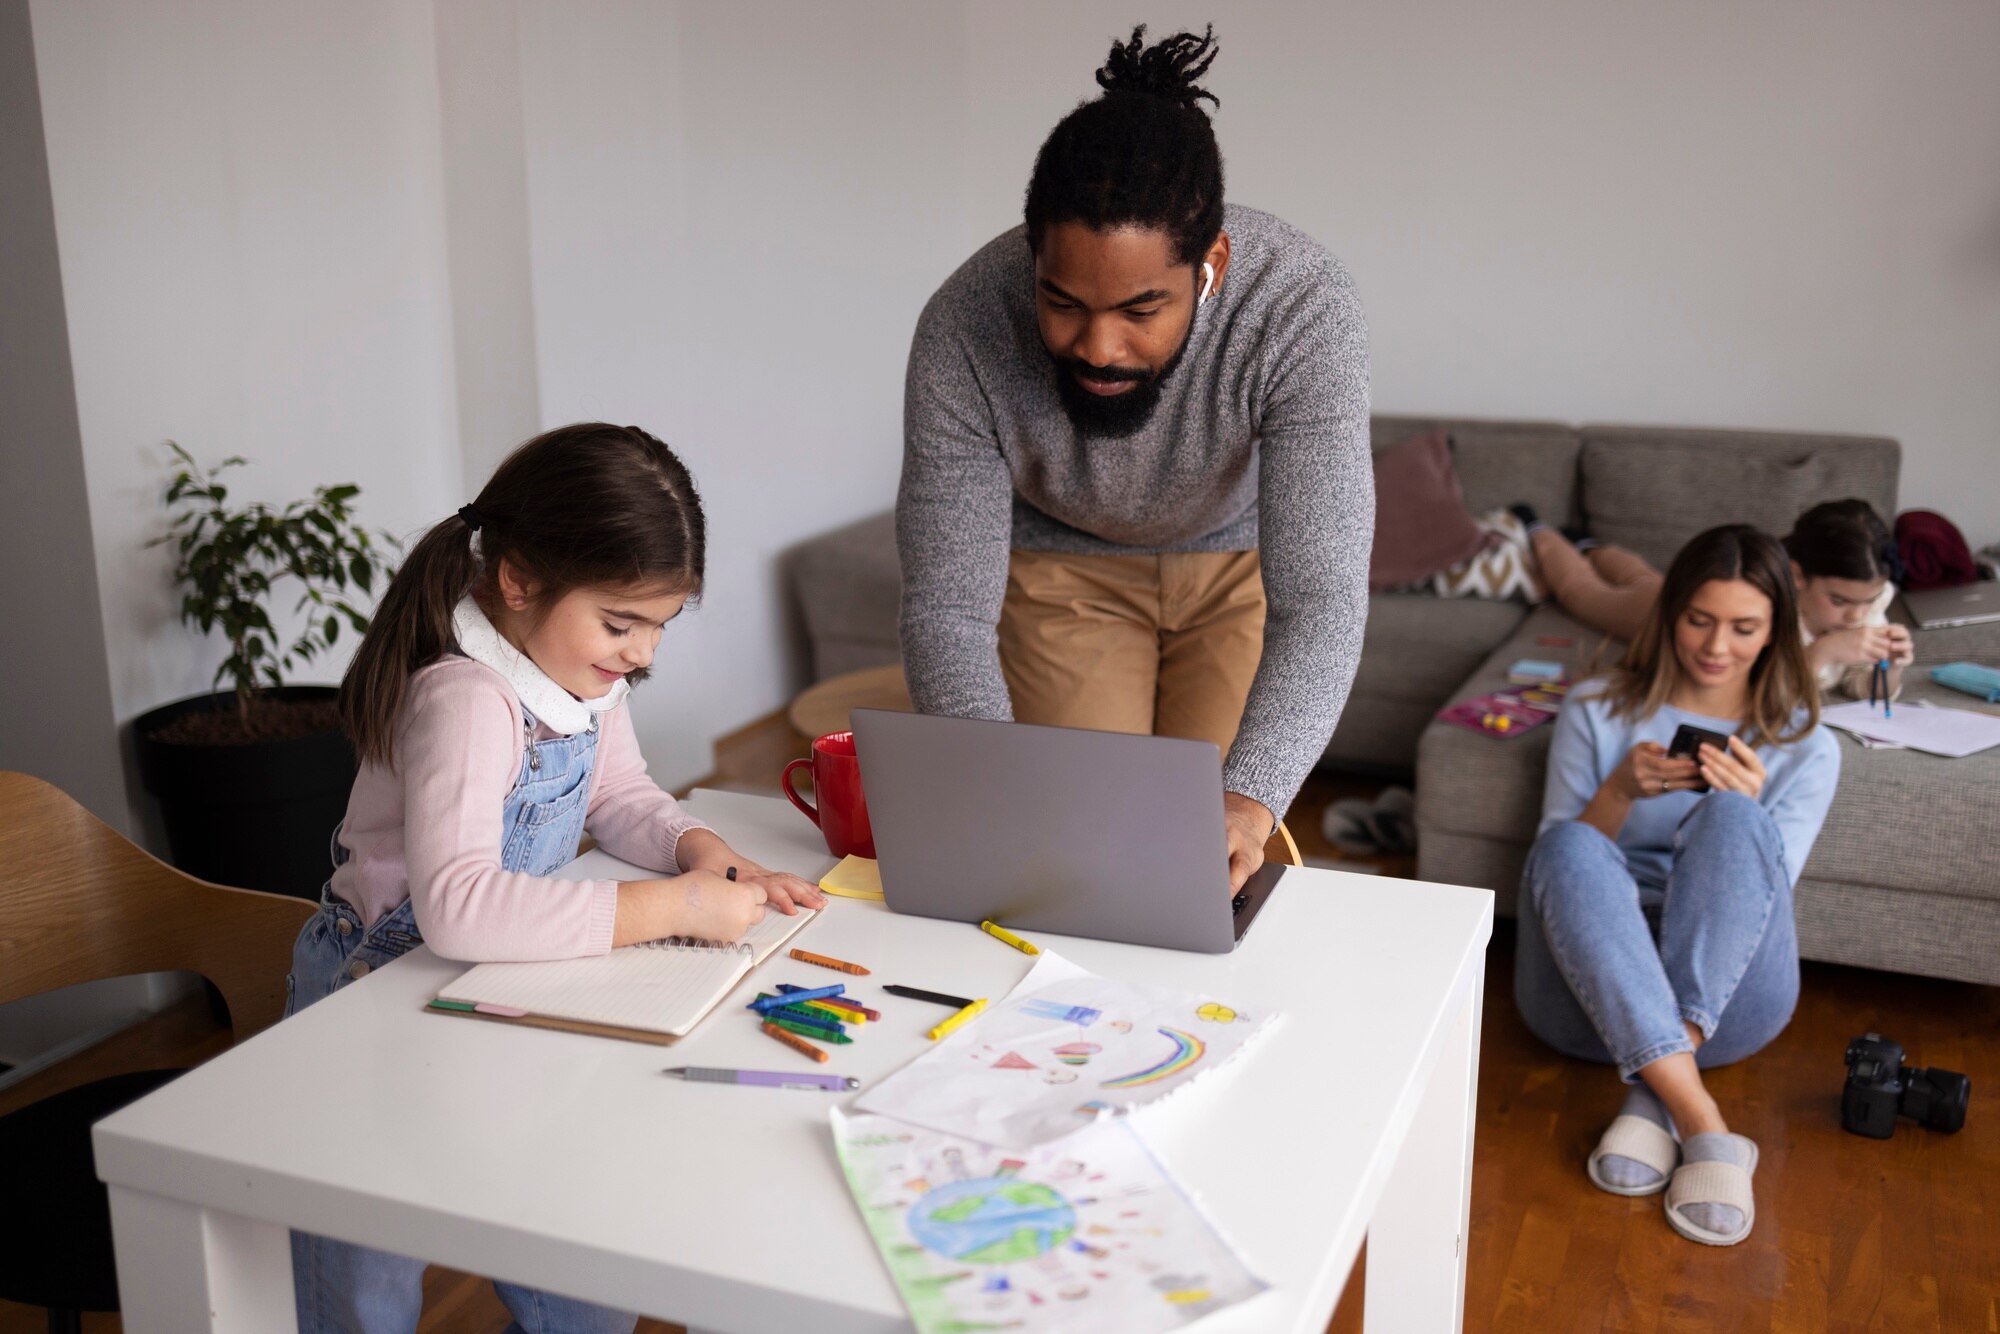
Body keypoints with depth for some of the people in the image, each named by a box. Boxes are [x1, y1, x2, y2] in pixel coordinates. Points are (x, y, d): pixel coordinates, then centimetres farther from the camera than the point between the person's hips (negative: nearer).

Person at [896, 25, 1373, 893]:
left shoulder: (1303, 309, -36)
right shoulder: (963, 331, -33)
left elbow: (1320, 600, -40)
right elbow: (946, 609, -29)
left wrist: (1250, 801, -55)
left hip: (1246, 555, 0)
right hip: (1062, 565, 1)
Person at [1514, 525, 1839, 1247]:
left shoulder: (1806, 748, 13)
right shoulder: (1596, 712, 13)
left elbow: (1764, 893, 5)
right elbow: (1555, 857, 8)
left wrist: (1743, 812, -15)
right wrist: (1620, 792, -10)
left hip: (1726, 995, 0)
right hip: (1584, 989, 0)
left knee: (1733, 819, -27)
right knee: (1570, 846, -33)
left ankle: (1655, 1099, -36)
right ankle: (1703, 1126, -43)